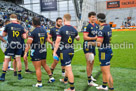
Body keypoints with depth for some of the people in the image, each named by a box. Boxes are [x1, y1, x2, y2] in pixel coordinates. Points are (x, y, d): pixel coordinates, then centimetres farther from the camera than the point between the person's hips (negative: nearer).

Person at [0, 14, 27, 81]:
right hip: (18, 45, 3)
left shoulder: (8, 26, -4)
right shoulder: (20, 27, 5)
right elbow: (24, 37, 3)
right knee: (18, 59, 9)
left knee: (6, 60, 5)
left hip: (10, 45, -3)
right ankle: (19, 75, 15)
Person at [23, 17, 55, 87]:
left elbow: (28, 43, -20)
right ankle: (51, 77, 30)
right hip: (43, 51, 7)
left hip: (35, 52, -6)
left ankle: (39, 83, 12)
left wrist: (25, 53, -19)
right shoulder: (44, 31, 4)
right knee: (44, 64, 24)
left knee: (37, 68, 2)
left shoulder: (33, 32, -16)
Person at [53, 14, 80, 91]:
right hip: (71, 50, 7)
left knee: (69, 69, -4)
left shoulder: (62, 29, -13)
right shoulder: (74, 29, 4)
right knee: (68, 66, 25)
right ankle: (65, 80, 48)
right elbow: (78, 39, 20)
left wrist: (54, 52, -12)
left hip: (64, 51, -7)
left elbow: (57, 42, -16)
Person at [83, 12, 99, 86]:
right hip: (87, 46, -9)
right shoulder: (87, 26, -16)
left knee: (92, 62, 20)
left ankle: (90, 76, 40)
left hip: (93, 45, 9)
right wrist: (94, 38, -24)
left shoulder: (96, 25, 9)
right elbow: (85, 37, -23)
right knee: (89, 63, -6)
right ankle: (89, 81, 2)